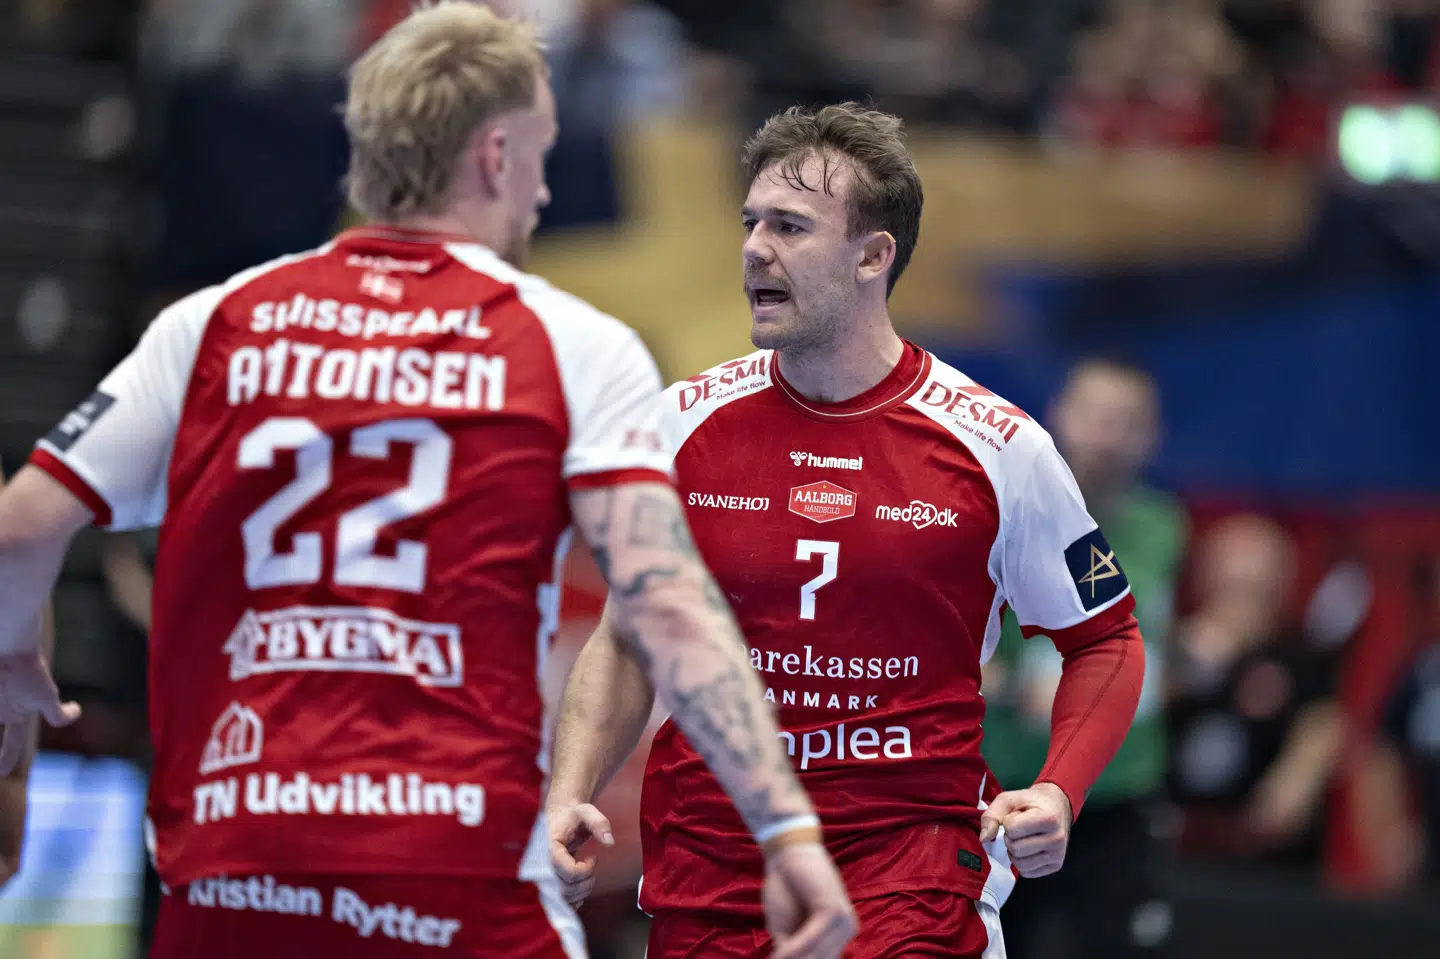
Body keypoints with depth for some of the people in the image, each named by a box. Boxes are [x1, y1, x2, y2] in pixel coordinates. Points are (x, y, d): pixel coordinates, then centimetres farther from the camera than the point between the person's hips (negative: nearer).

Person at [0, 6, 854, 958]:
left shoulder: (215, 325, 10)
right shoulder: (574, 349, 4)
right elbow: (668, 605, -8)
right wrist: (788, 826, -10)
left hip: (225, 876, 3)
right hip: (463, 878, -3)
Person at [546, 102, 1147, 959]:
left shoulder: (995, 445, -2)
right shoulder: (687, 423, 4)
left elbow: (1106, 639, 10)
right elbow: (626, 643, 14)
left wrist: (1057, 794, -6)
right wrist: (570, 796, -1)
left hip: (915, 854, -3)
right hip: (706, 857, 3)